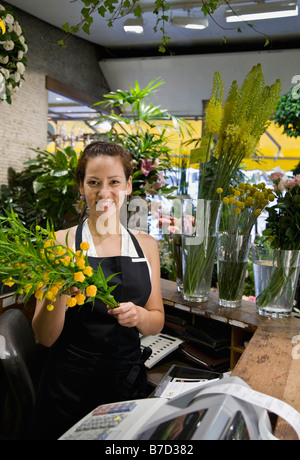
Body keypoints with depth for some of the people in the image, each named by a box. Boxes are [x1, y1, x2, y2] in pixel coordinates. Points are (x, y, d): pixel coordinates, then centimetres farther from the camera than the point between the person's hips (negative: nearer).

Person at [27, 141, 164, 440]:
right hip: (69, 385, -2)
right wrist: (59, 293, -27)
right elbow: (44, 337, -9)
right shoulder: (61, 243, -9)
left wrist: (138, 315, -15)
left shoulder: (145, 245, 0)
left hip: (128, 380, 3)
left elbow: (157, 322, 6)